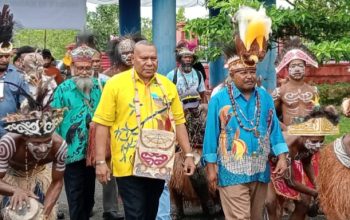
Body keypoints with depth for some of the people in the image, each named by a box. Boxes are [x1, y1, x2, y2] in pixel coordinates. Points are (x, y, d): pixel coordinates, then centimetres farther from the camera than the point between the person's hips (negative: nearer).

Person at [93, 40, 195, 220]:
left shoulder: (167, 85, 6)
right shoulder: (116, 83, -6)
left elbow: (178, 121, 10)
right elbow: (103, 123, -6)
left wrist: (188, 154, 5)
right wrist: (100, 161, -10)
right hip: (128, 165, -4)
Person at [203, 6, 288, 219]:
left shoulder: (265, 97, 7)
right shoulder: (219, 99, -4)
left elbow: (274, 129, 8)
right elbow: (211, 134, -4)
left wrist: (282, 157, -2)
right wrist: (211, 166, -6)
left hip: (260, 171, 5)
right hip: (232, 172, -5)